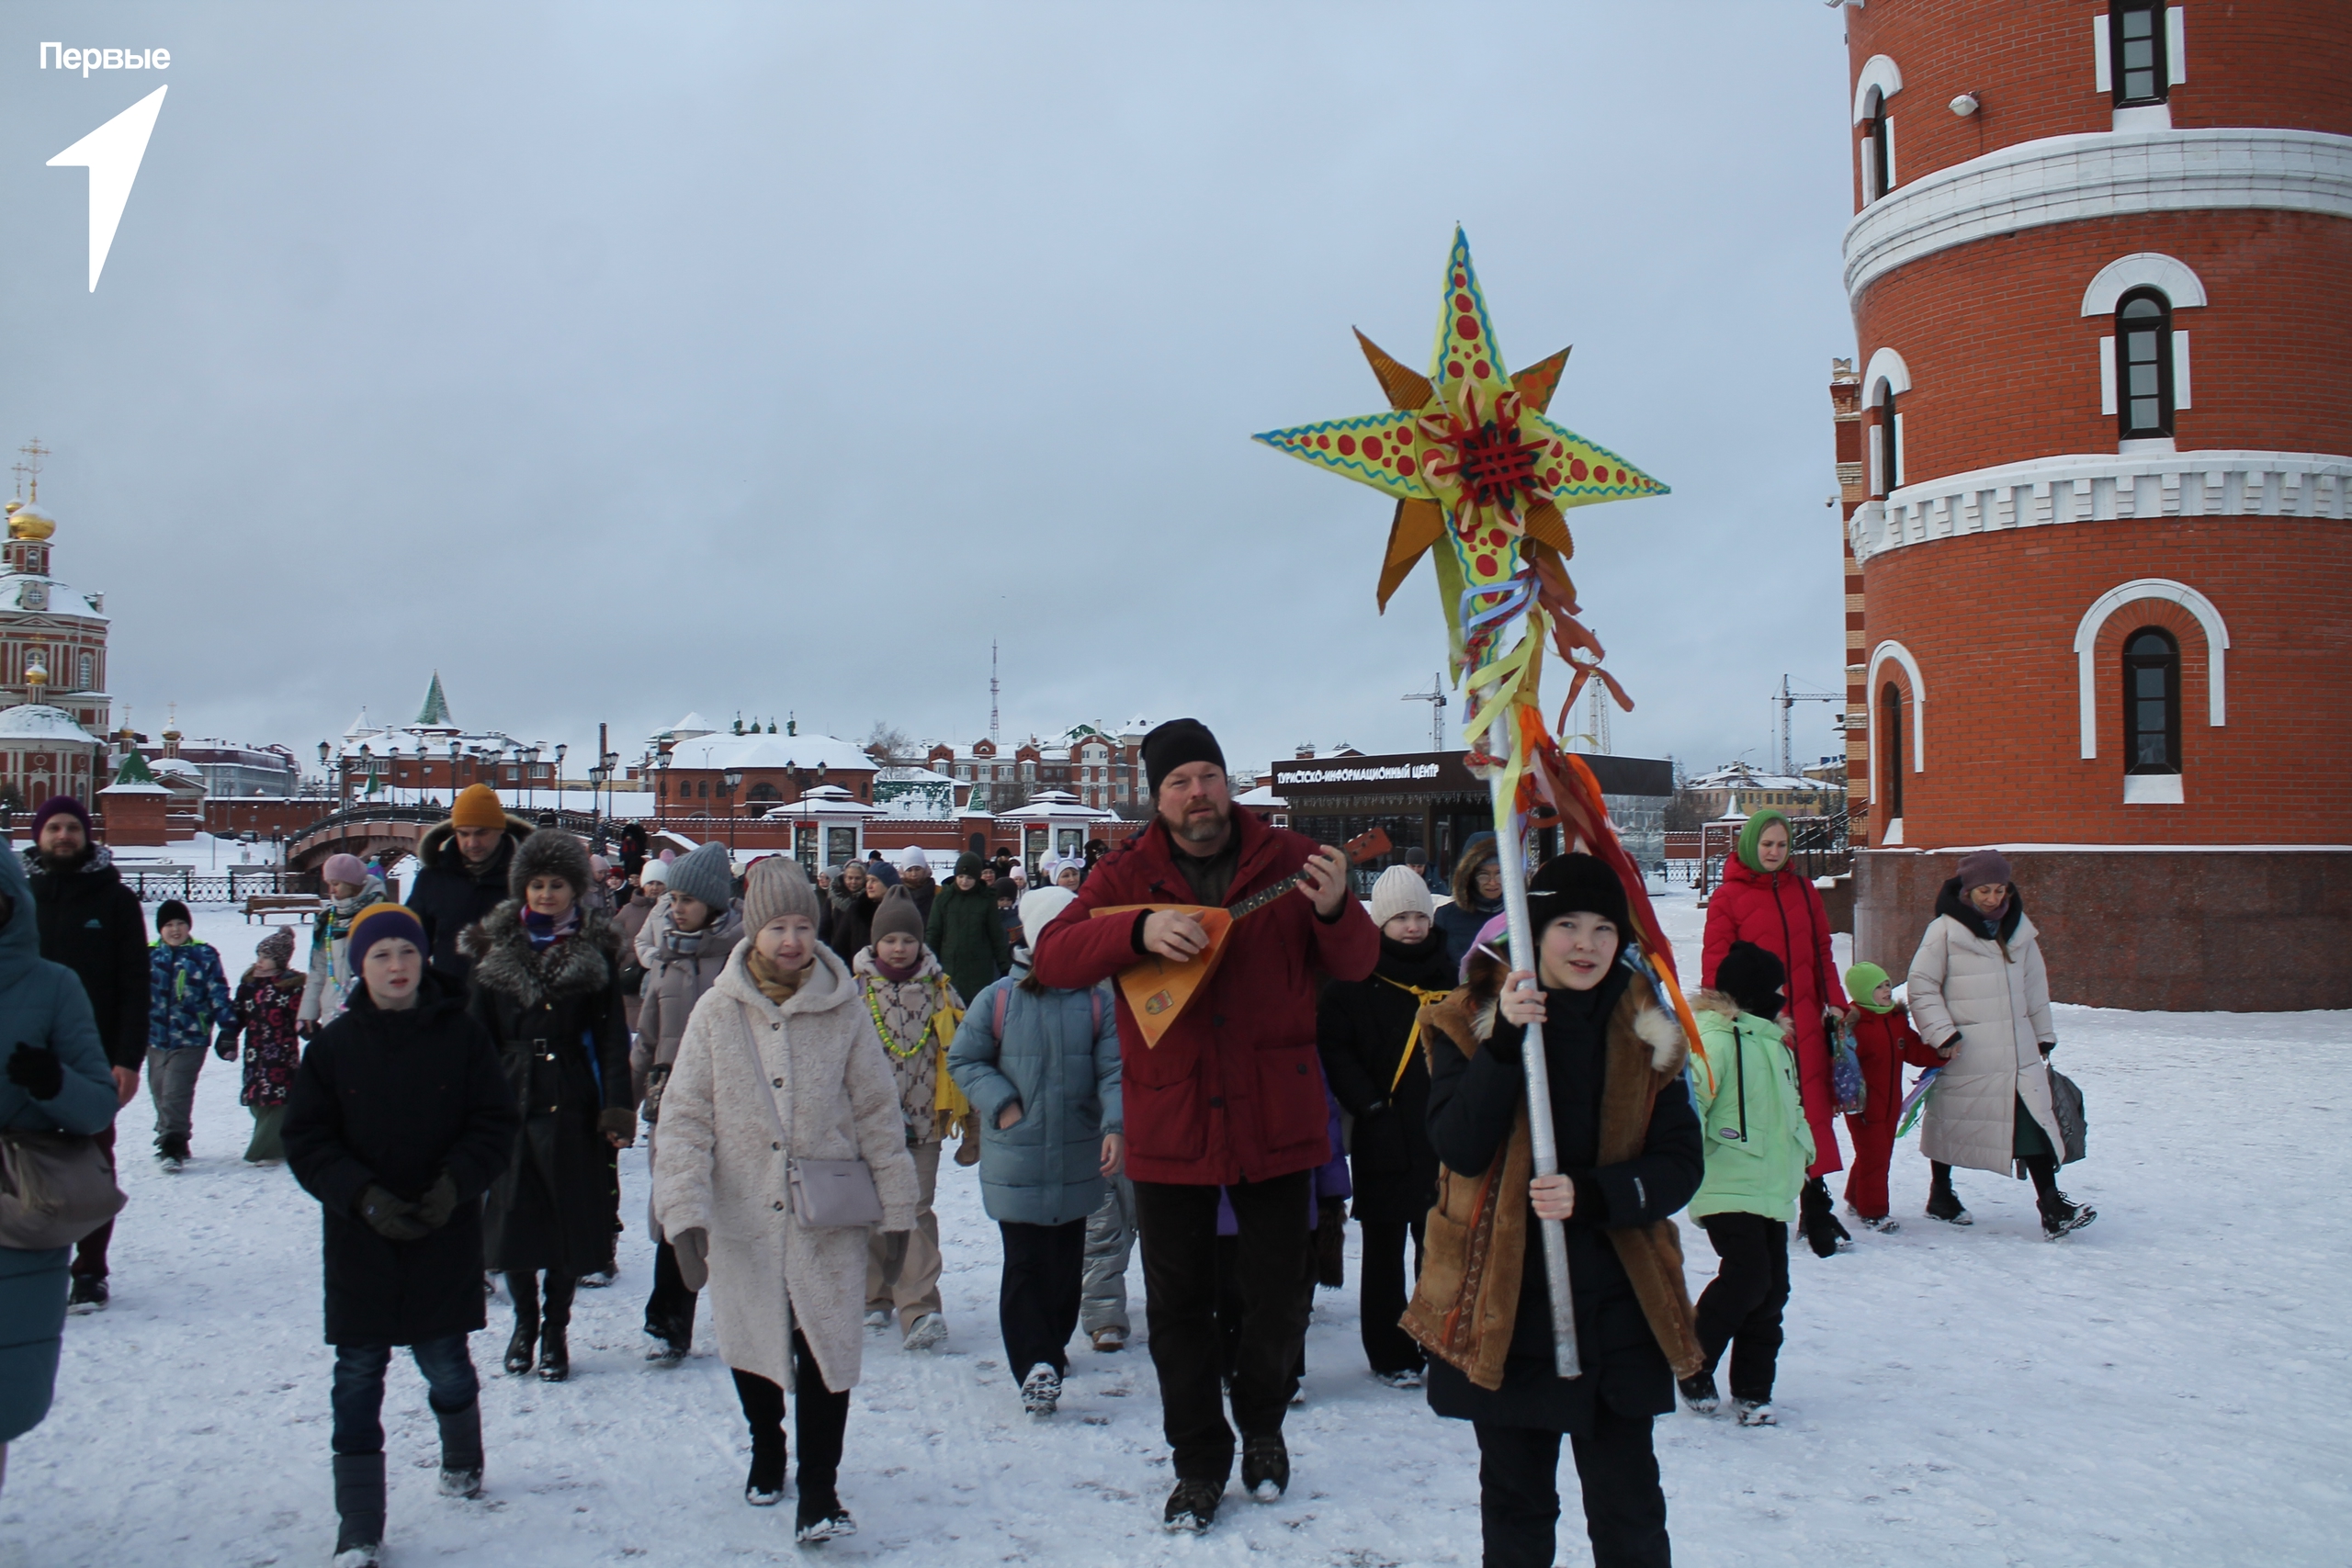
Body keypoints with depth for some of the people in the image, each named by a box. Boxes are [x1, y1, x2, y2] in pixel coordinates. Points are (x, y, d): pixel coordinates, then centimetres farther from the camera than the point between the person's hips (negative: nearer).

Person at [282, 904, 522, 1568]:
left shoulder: (460, 1036, -3)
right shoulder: (334, 1045, -1)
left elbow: (497, 1120, -1)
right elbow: (307, 1141, -2)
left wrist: (457, 1181, -16)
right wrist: (363, 1196, -15)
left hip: (445, 1237, -1)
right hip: (359, 1239, 1)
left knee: (445, 1364, 9)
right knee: (358, 1378, 3)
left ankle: (462, 1461, 40)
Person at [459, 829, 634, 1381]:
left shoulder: (596, 950, 2)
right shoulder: (495, 947, 6)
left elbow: (612, 1034, 0)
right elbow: (479, 1031, 7)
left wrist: (618, 1107, -8)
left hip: (572, 1101, -1)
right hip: (510, 1097, 1)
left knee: (570, 1220, 3)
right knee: (512, 1215, 5)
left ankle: (556, 1327, 20)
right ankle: (524, 1321, 26)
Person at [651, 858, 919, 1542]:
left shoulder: (843, 1008, -6)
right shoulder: (718, 1011, -6)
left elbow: (877, 1109, 1)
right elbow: (685, 1115, -5)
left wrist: (896, 1209, 2)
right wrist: (684, 1212, -13)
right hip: (742, 1216, 1)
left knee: (826, 1348, -2)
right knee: (752, 1343, 17)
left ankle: (819, 1489, 11)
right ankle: (765, 1448, 42)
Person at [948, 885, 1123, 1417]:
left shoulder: (1097, 1003, -3)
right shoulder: (997, 999, -3)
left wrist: (1115, 1126, -15)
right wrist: (1000, 1104, -13)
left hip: (1077, 1160, 1)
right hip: (1015, 1159, -1)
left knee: (1066, 1259, 8)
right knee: (1025, 1261, 1)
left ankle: (1052, 1348, 16)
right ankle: (1034, 1363, 7)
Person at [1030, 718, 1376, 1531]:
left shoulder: (1289, 858, -1)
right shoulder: (1126, 873, -1)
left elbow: (1357, 964, -3)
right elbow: (1051, 958, -11)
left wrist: (1335, 910, -25)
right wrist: (1140, 930, -28)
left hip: (1276, 1119, 0)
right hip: (1169, 1122, 0)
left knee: (1278, 1295, 12)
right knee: (1179, 1304, 10)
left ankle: (1263, 1426, 39)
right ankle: (1199, 1460, 28)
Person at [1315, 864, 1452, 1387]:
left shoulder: (1450, 976, 9)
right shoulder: (1356, 981, -4)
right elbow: (1333, 1048, -10)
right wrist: (1369, 1105, -17)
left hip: (1444, 1135, 3)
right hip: (1384, 1140, -3)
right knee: (1384, 1250, 6)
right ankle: (1390, 1355, 15)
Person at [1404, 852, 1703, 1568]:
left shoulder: (1645, 1032, 1)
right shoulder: (1470, 1021, -4)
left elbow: (1680, 1165, -2)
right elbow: (1459, 1146, -16)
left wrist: (1591, 1195, -19)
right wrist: (1505, 1042, -27)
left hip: (1616, 1305, 1)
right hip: (1503, 1303, -1)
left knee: (1628, 1509, 6)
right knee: (1515, 1505, 13)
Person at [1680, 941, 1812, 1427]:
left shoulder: (1772, 1040, 19)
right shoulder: (1717, 1039, -13)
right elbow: (1689, 1098, -24)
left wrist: (1802, 1149, 25)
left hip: (1770, 1188, 9)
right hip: (1727, 1186, -9)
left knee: (1771, 1288, 7)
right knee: (1747, 1276, -16)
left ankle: (1752, 1390, 16)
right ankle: (1693, 1366, 3)